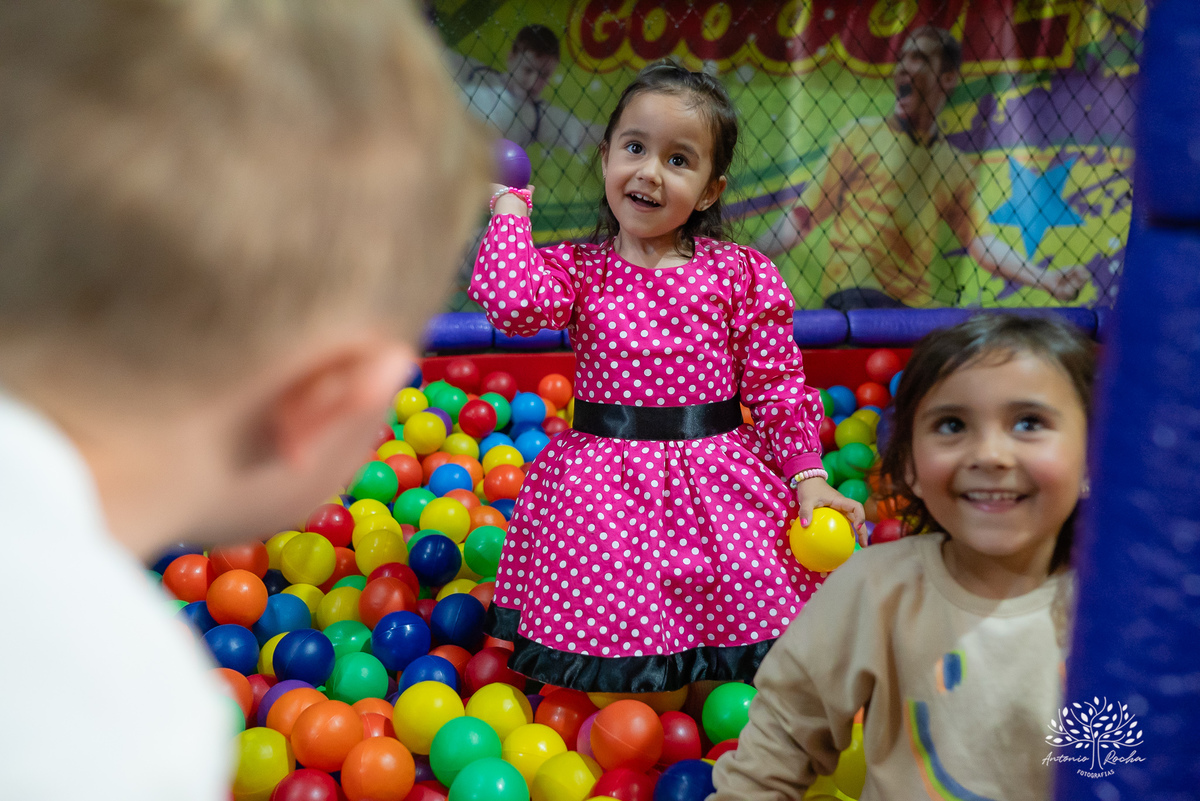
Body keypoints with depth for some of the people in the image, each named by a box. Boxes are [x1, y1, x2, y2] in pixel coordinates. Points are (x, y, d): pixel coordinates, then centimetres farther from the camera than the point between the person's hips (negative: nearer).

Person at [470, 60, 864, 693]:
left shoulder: (740, 274, 0)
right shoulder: (579, 271, 1)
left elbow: (775, 383, 2)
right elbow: (513, 305, -20)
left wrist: (807, 475, -5)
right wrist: (510, 207, -7)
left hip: (717, 470, 1)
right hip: (604, 485, 0)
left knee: (750, 602, -2)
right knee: (607, 618, -8)